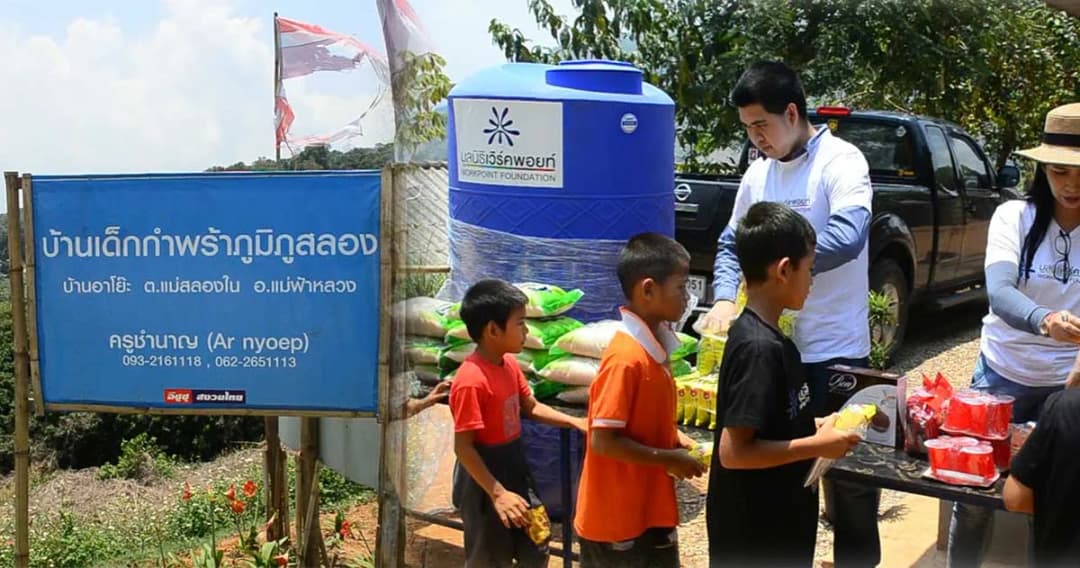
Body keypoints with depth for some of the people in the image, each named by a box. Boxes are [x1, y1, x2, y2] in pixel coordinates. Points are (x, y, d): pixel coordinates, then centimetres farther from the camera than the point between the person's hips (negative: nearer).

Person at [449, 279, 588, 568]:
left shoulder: (509, 364, -1)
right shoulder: (471, 381, -27)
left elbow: (531, 407, 13)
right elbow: (463, 447, -25)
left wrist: (575, 422, 1)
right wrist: (497, 493, -26)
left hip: (515, 471, 8)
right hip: (485, 484, -8)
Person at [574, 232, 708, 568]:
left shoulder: (654, 346, 5)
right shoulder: (626, 358, -24)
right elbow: (603, 441, -24)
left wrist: (674, 440, 3)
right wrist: (668, 459, -17)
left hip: (645, 511, 9)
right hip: (619, 519, -9)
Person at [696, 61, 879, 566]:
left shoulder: (841, 162, -11)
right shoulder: (758, 173, 8)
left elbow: (848, 236, -27)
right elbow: (731, 244, 11)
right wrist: (725, 297, -7)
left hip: (834, 349, -6)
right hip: (773, 345, 6)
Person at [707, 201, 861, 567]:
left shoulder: (760, 335, 5)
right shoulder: (760, 348, -24)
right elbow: (733, 450, -26)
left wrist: (816, 428, 5)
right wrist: (818, 446, -20)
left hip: (774, 522, 9)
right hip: (754, 533, -9)